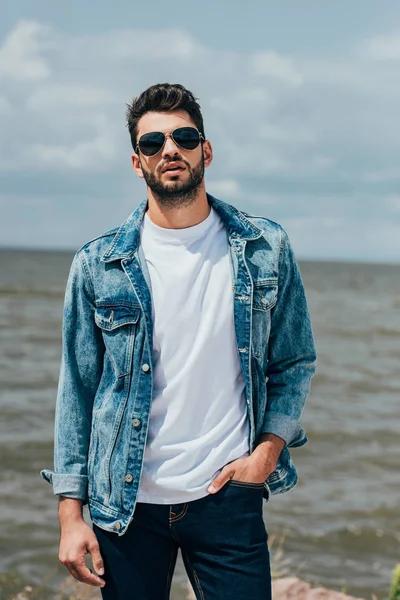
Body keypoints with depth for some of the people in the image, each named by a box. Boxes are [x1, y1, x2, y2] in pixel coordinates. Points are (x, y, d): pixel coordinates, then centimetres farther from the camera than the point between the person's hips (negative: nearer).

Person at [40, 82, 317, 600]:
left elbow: (296, 363, 9)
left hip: (229, 497, 0)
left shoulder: (265, 250, 1)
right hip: (124, 502, 0)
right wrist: (70, 512, -1)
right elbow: (77, 390, 2)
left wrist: (268, 449, -6)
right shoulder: (98, 265, 0)